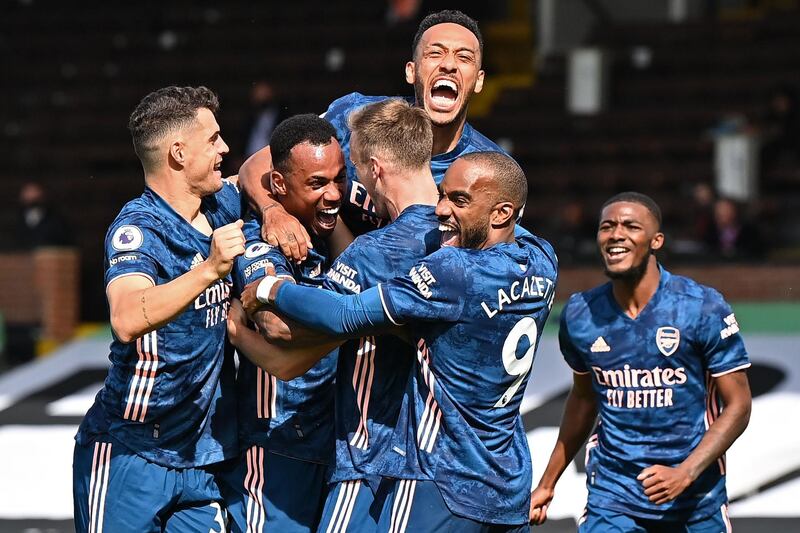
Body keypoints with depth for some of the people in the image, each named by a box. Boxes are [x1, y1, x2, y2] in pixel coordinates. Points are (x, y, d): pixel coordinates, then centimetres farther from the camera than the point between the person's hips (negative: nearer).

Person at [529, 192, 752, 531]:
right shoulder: (579, 315, 0)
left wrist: (685, 474, -20)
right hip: (612, 495, 1)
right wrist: (547, 484, 20)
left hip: (696, 496, -1)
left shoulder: (703, 309, -10)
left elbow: (737, 405, -7)